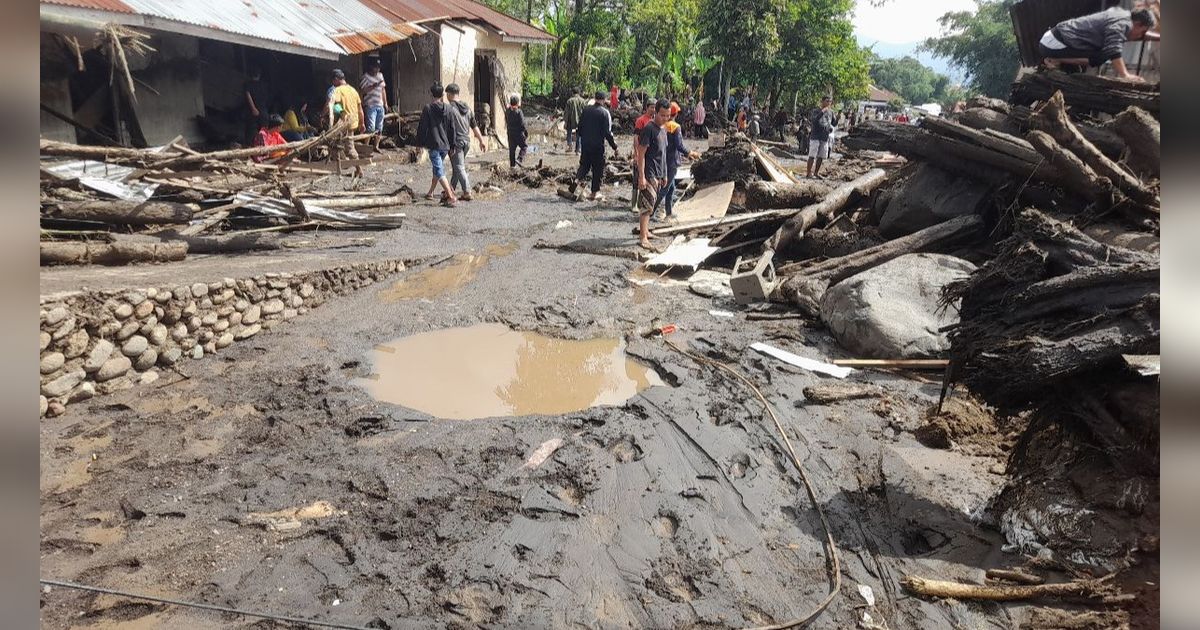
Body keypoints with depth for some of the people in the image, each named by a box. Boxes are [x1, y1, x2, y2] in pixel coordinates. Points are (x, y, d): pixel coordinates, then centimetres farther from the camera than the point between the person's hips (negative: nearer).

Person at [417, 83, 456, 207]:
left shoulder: (427, 108, -8)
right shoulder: (448, 108, 6)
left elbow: (422, 127, -6)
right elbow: (452, 128, 10)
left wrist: (421, 142, 4)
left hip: (434, 145, -6)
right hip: (445, 145, 6)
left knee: (440, 172, -7)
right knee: (437, 169, 22)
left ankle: (451, 197, -18)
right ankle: (430, 192, 36)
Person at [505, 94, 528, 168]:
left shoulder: (507, 111, 2)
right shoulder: (518, 112, -17)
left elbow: (506, 121, 11)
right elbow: (522, 124, -14)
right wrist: (526, 132, -5)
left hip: (510, 133, 6)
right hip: (519, 132, -6)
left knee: (512, 148, 12)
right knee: (523, 147, 7)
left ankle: (512, 164, 14)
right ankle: (519, 159, -10)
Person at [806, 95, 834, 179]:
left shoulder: (831, 112, 9)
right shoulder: (817, 112, -8)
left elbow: (833, 122, 21)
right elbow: (814, 120, -26)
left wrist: (831, 128, 0)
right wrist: (822, 112, -34)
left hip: (825, 138, 6)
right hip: (815, 137, -6)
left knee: (821, 156, 9)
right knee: (812, 155, -7)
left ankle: (816, 172, 20)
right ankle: (808, 172, -2)